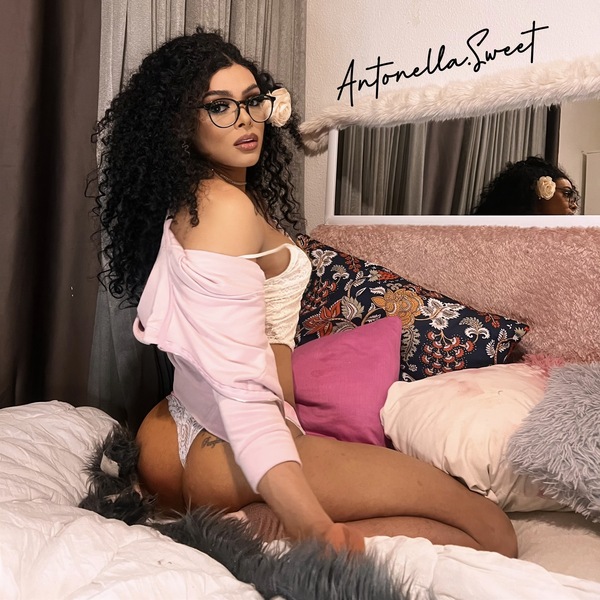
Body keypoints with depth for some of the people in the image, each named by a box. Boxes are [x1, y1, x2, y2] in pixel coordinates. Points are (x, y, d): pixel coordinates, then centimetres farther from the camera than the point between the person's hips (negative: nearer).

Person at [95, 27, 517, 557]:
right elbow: (242, 389, -30)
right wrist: (314, 527, -37)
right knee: (492, 533, -10)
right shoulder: (228, 206, -19)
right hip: (229, 456, -10)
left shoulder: (186, 202, 12)